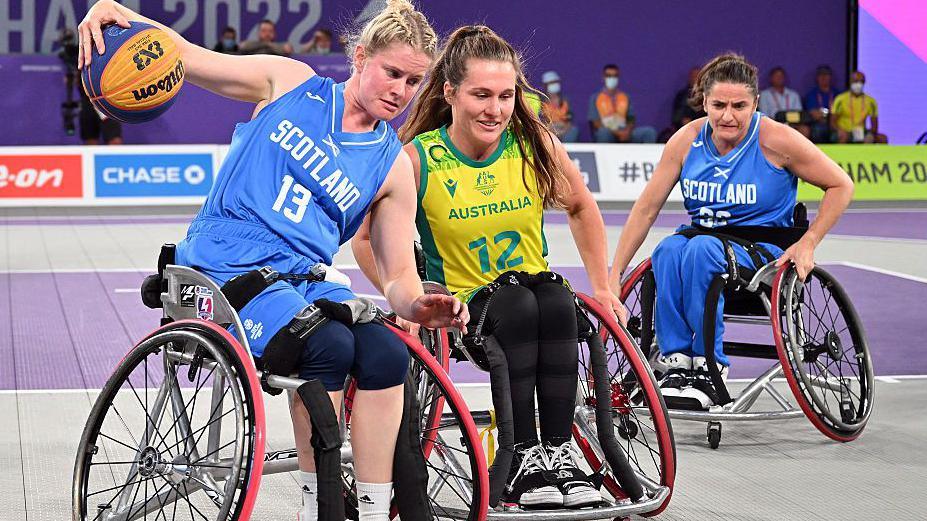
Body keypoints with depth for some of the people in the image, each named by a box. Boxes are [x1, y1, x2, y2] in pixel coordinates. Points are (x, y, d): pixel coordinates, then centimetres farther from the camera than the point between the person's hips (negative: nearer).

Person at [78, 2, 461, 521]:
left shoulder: (394, 166, 9)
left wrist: (418, 306, -16)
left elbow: (399, 274, 8)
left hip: (306, 277, 3)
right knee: (328, 344, -31)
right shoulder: (290, 82, 5)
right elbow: (186, 57, 8)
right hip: (227, 265, -3)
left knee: (387, 353, -26)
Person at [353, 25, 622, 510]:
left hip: (537, 293, 2)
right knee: (517, 305, -34)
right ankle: (521, 460, -28)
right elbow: (367, 239, -2)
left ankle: (558, 452, -26)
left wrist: (601, 287, 8)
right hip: (462, 308, -2)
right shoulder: (418, 159, -12)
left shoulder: (536, 144, -5)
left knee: (556, 300, -32)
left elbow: (581, 209, 12)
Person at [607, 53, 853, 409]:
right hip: (703, 237, 3)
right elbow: (646, 207, 1)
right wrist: (615, 274, -3)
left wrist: (807, 243, -11)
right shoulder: (687, 140, -1)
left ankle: (709, 369, -28)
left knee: (700, 249, -35)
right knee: (668, 251, -32)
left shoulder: (775, 140, -10)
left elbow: (841, 186, -2)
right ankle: (677, 363, -26)